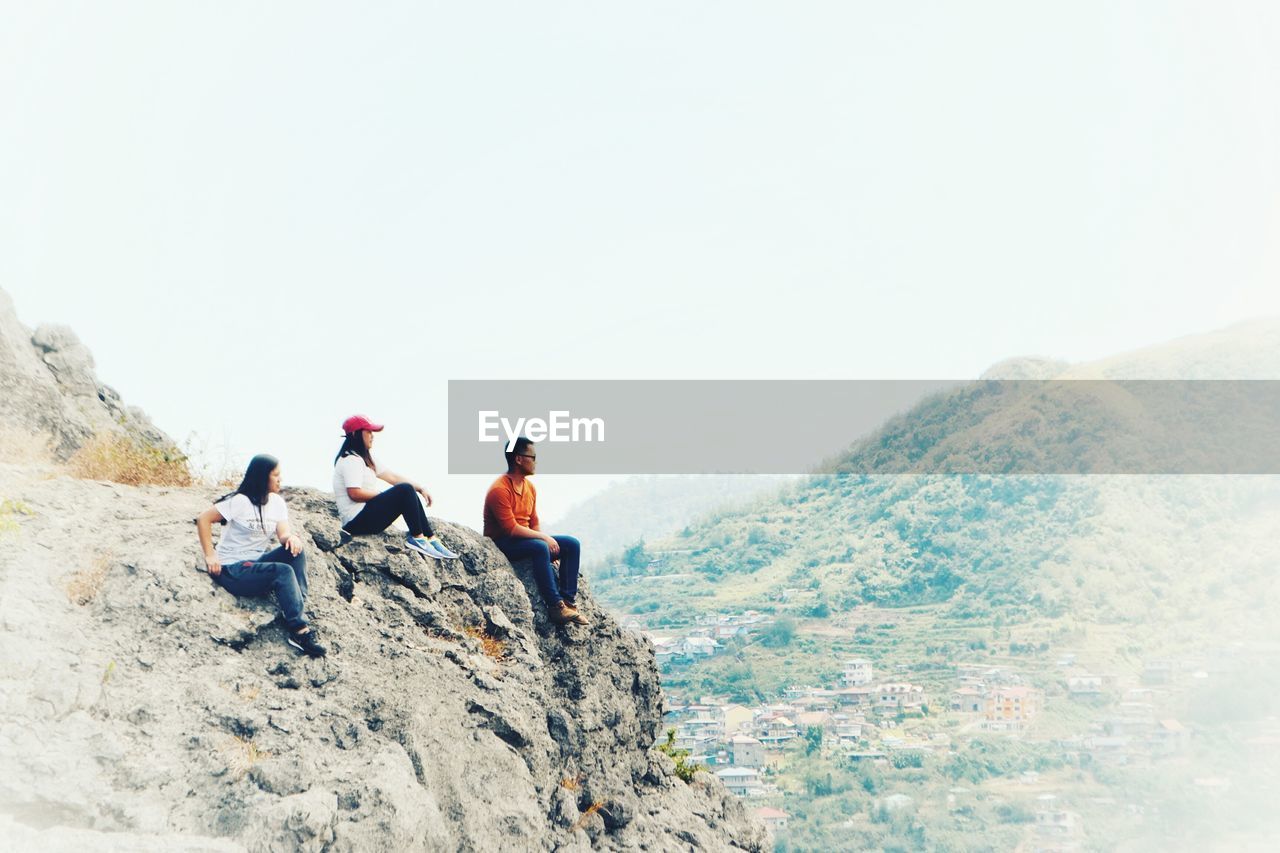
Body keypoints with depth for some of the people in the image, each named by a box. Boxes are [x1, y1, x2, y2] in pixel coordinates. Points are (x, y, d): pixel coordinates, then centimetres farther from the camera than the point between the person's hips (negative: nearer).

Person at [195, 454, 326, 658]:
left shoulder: (277, 502, 6)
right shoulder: (241, 501, -13)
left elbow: (283, 534, -4)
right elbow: (203, 519, -12)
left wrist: (292, 538, -29)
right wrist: (210, 556, -17)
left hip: (257, 563, 6)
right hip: (231, 570, -6)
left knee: (296, 552, -20)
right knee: (283, 572, -30)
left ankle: (298, 610, -25)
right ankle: (299, 630, -30)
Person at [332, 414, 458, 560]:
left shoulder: (364, 458, 20)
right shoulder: (350, 460, -12)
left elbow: (391, 476, 15)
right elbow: (355, 493, -23)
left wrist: (420, 488, 6)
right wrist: (383, 494, -10)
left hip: (364, 518, 11)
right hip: (357, 521, -11)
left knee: (411, 496, 9)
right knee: (405, 491, -19)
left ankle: (431, 538, -1)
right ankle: (416, 538, -15)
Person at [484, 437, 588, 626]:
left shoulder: (530, 487, 8)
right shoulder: (499, 490, -20)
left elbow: (534, 522, 12)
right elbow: (511, 529, -24)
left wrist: (546, 539, -5)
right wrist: (543, 537, -20)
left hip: (526, 539, 9)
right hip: (502, 544, -9)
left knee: (571, 545, -6)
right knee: (540, 548, -36)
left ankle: (568, 600, -14)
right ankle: (555, 606, -31)